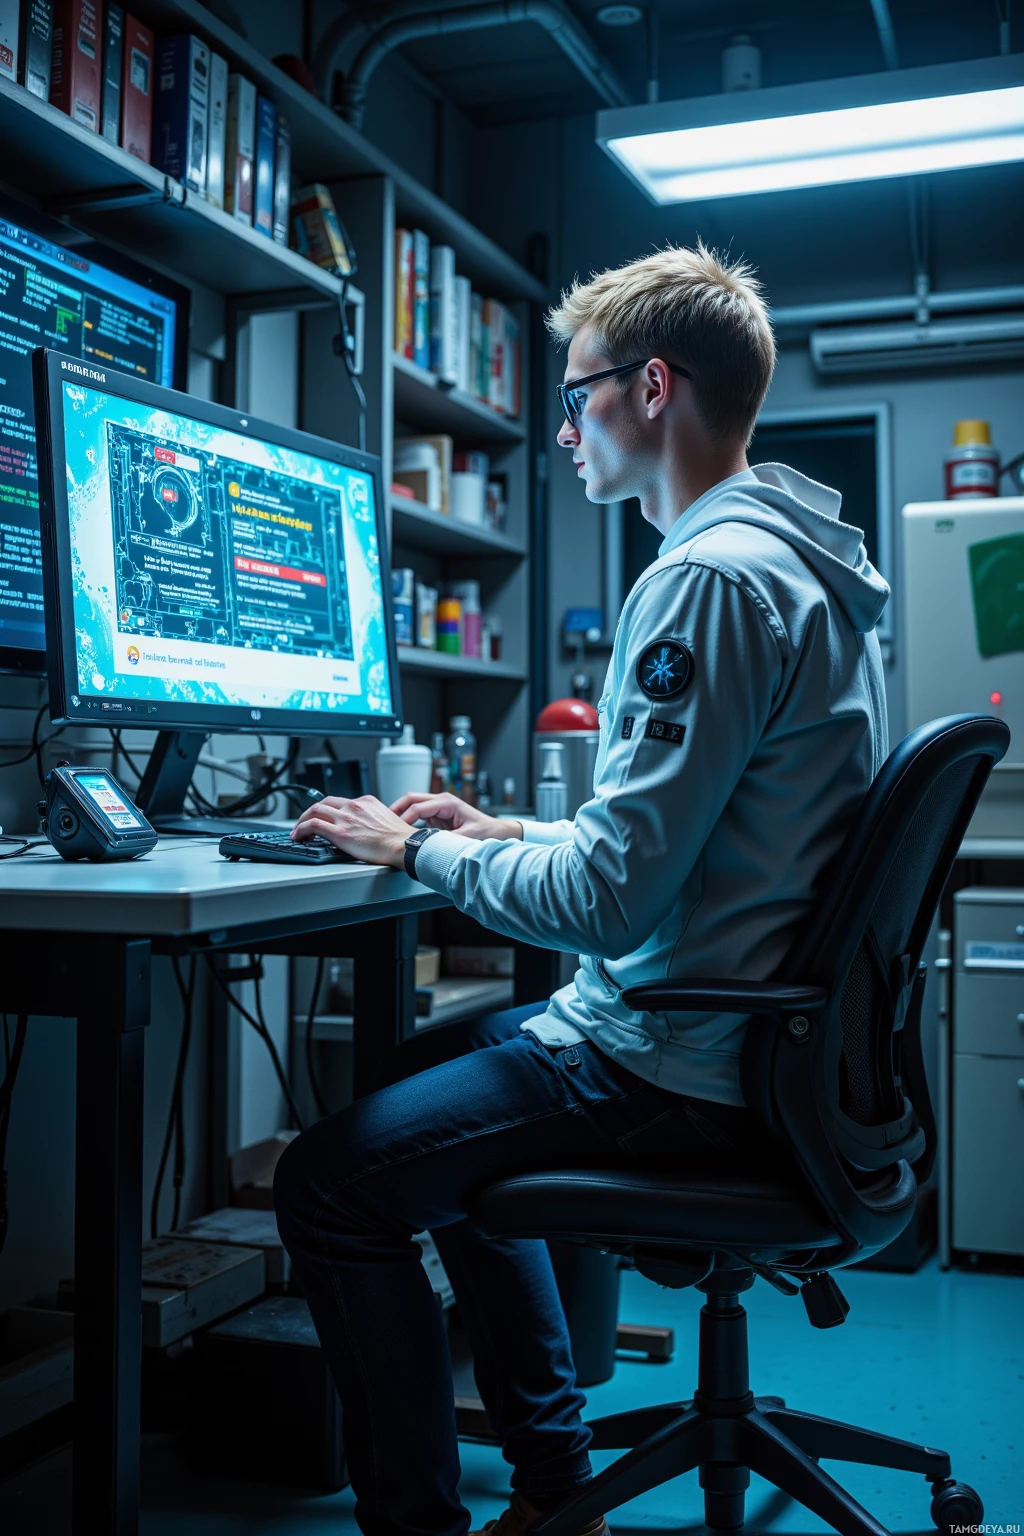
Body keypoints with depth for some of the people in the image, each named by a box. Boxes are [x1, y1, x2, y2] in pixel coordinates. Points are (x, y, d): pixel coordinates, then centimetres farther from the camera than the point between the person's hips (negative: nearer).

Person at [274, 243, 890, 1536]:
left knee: (329, 1182, -7)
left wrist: (416, 849, -9)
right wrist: (499, 834, 13)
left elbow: (604, 898, -24)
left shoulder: (710, 579, -21)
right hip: (758, 1031, 11)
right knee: (432, 1072, 27)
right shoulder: (799, 561, 12)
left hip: (675, 1065, -11)